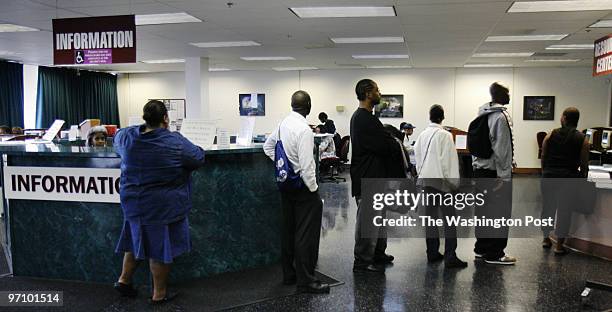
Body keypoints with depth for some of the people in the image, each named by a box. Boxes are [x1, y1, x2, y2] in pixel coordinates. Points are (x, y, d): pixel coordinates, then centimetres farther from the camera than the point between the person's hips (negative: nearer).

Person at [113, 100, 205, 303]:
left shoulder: (127, 136, -4)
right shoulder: (175, 142, -19)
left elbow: (117, 140, 19)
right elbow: (199, 159, -8)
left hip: (133, 202, 5)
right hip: (164, 206, -5)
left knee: (137, 239, 24)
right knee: (161, 246, 7)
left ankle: (124, 280, 33)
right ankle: (159, 294, 19)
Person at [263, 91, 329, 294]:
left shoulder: (282, 124, 4)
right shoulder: (304, 130, -19)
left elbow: (268, 146, 18)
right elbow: (306, 165, -21)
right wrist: (313, 190, -14)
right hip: (302, 186, -8)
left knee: (288, 230, 15)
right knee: (306, 233, -3)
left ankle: (288, 274, 26)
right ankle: (305, 280, 2)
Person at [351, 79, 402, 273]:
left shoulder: (359, 117, 14)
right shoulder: (365, 119, -20)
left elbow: (380, 141, 13)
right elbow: (386, 145, -20)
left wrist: (393, 146, -2)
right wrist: (400, 151, -1)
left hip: (372, 176, 11)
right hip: (368, 179, -11)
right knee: (367, 221, -2)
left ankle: (377, 254, 32)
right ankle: (362, 262, 8)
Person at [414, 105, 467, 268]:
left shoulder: (422, 134, 6)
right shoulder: (445, 135, -11)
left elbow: (417, 156, 10)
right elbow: (449, 160, -12)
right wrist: (453, 181, -5)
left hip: (425, 179, 6)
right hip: (441, 180, -6)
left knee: (431, 216, 11)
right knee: (449, 218, -3)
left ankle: (432, 253, 15)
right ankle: (450, 256, -7)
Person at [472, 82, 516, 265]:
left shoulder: (481, 115, 12)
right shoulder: (501, 117, -14)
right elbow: (502, 149, -18)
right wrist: (504, 176, -16)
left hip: (480, 169, 9)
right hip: (495, 171, -9)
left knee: (483, 210, 15)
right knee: (499, 212, -1)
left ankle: (481, 248, 23)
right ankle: (494, 254, 4)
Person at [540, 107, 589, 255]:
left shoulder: (550, 135, 2)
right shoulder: (582, 139, -1)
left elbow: (543, 158, 6)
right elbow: (584, 164, 0)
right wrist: (583, 177, 15)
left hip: (549, 176, 2)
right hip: (569, 179, -2)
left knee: (548, 207, 15)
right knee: (564, 210, 5)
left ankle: (546, 238, 27)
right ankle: (559, 245, 9)